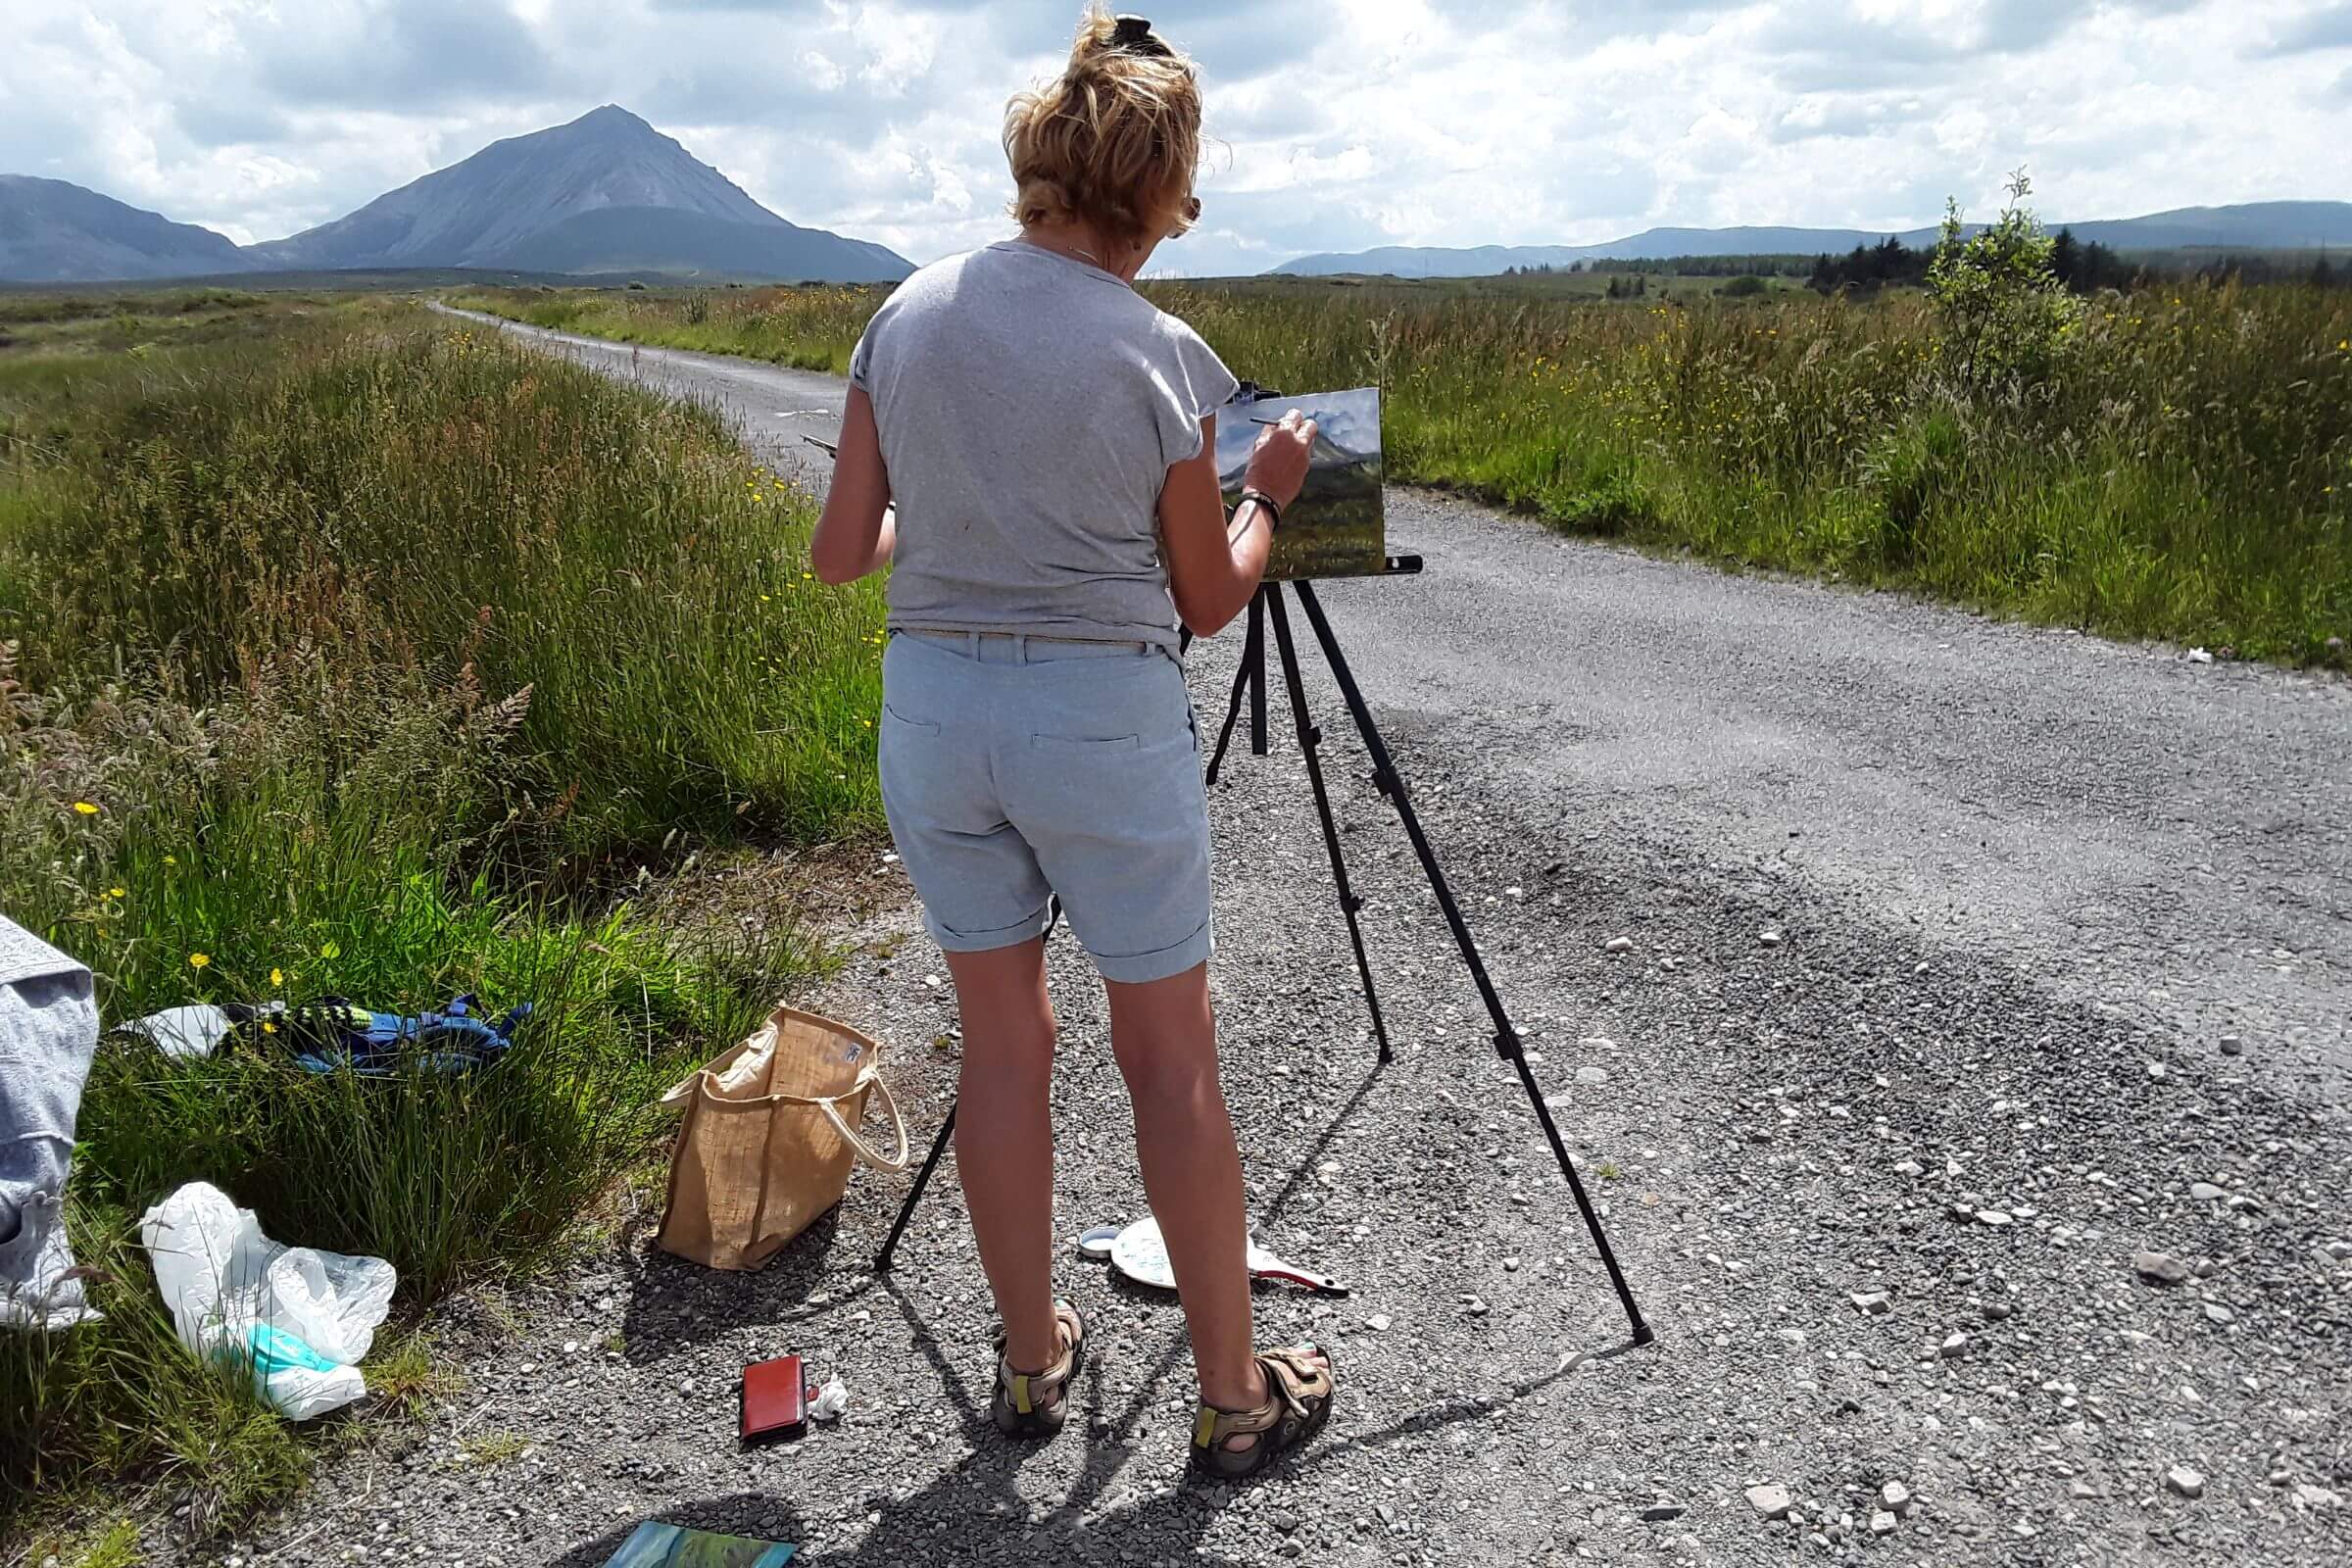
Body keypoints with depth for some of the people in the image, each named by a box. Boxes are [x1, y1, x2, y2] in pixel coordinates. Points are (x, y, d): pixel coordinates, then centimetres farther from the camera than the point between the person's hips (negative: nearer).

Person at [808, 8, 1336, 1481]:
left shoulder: (909, 313, 3)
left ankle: (1033, 1361, 29)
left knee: (1005, 1038, 15)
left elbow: (842, 553, 5)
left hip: (931, 704, 5)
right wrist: (1269, 491, 17)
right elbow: (1208, 598, 0)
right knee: (1172, 1054, 7)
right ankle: (1236, 1398, 21)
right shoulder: (1161, 356, -8)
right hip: (1106, 714, -4)